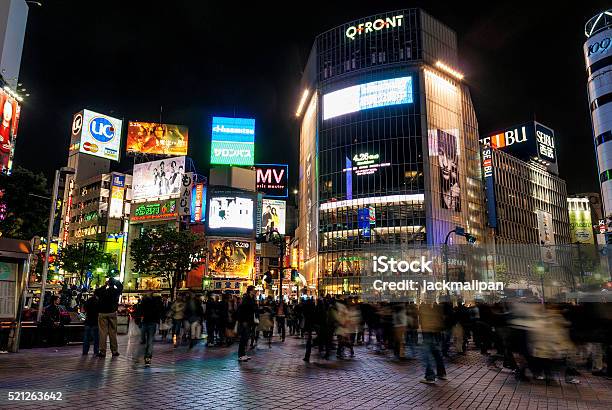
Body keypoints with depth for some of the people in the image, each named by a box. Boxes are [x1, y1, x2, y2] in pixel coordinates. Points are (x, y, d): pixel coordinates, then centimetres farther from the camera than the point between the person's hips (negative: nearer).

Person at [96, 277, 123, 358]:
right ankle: (114, 351, 11)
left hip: (102, 313, -1)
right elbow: (121, 286, 16)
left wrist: (105, 285, 11)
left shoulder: (103, 291, -9)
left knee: (103, 333, 3)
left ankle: (103, 352, 5)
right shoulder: (116, 291, -5)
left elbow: (96, 291, 11)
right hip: (112, 313, 1)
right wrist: (114, 281, 12)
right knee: (113, 332, 7)